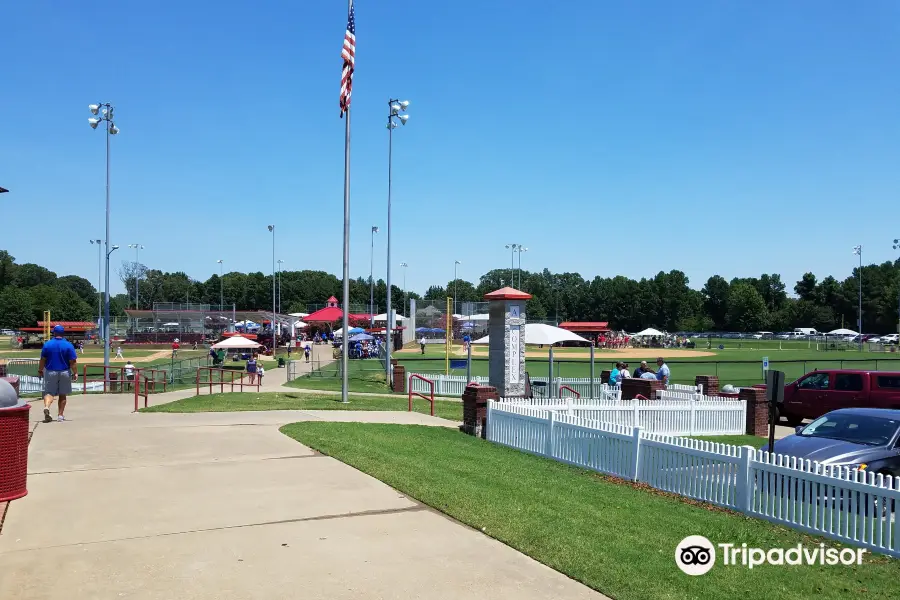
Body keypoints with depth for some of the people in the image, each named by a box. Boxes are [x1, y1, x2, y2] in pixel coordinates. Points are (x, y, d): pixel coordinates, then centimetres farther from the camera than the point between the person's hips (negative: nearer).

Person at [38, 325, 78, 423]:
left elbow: (42, 360, 0)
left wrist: (40, 370, 12)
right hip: (64, 372, 0)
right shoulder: (68, 345, -7)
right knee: (62, 394, 10)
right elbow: (72, 362, -9)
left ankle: (46, 407, -21)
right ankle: (60, 415, 13)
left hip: (50, 372, 0)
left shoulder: (47, 344, -4)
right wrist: (75, 373, -3)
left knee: (49, 392, 7)